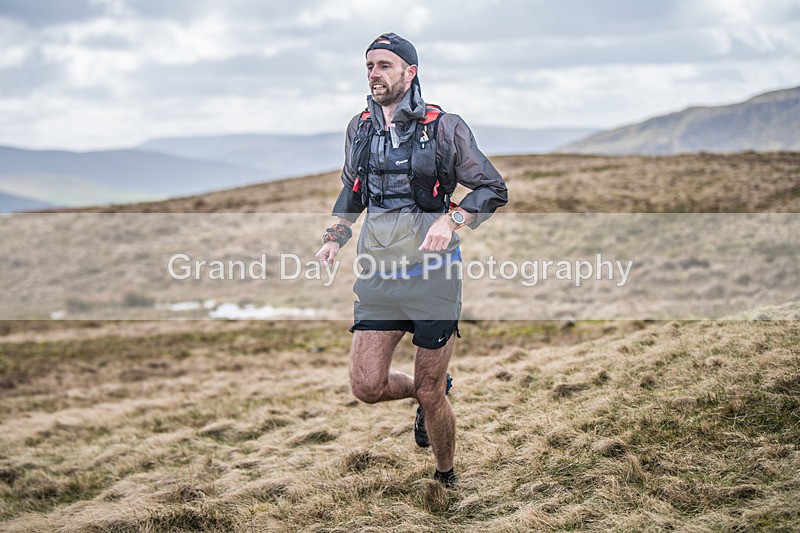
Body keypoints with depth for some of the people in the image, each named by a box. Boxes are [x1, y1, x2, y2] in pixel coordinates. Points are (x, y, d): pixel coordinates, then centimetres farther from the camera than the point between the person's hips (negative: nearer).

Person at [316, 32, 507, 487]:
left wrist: (450, 220, -21)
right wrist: (335, 239, 9)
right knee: (367, 386, -4)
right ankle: (432, 391, 29)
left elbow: (494, 190, -4)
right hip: (378, 276, 4)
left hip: (432, 274, -4)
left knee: (430, 396, 2)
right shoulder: (360, 129, 8)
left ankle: (447, 478, 27)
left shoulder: (444, 127, -7)